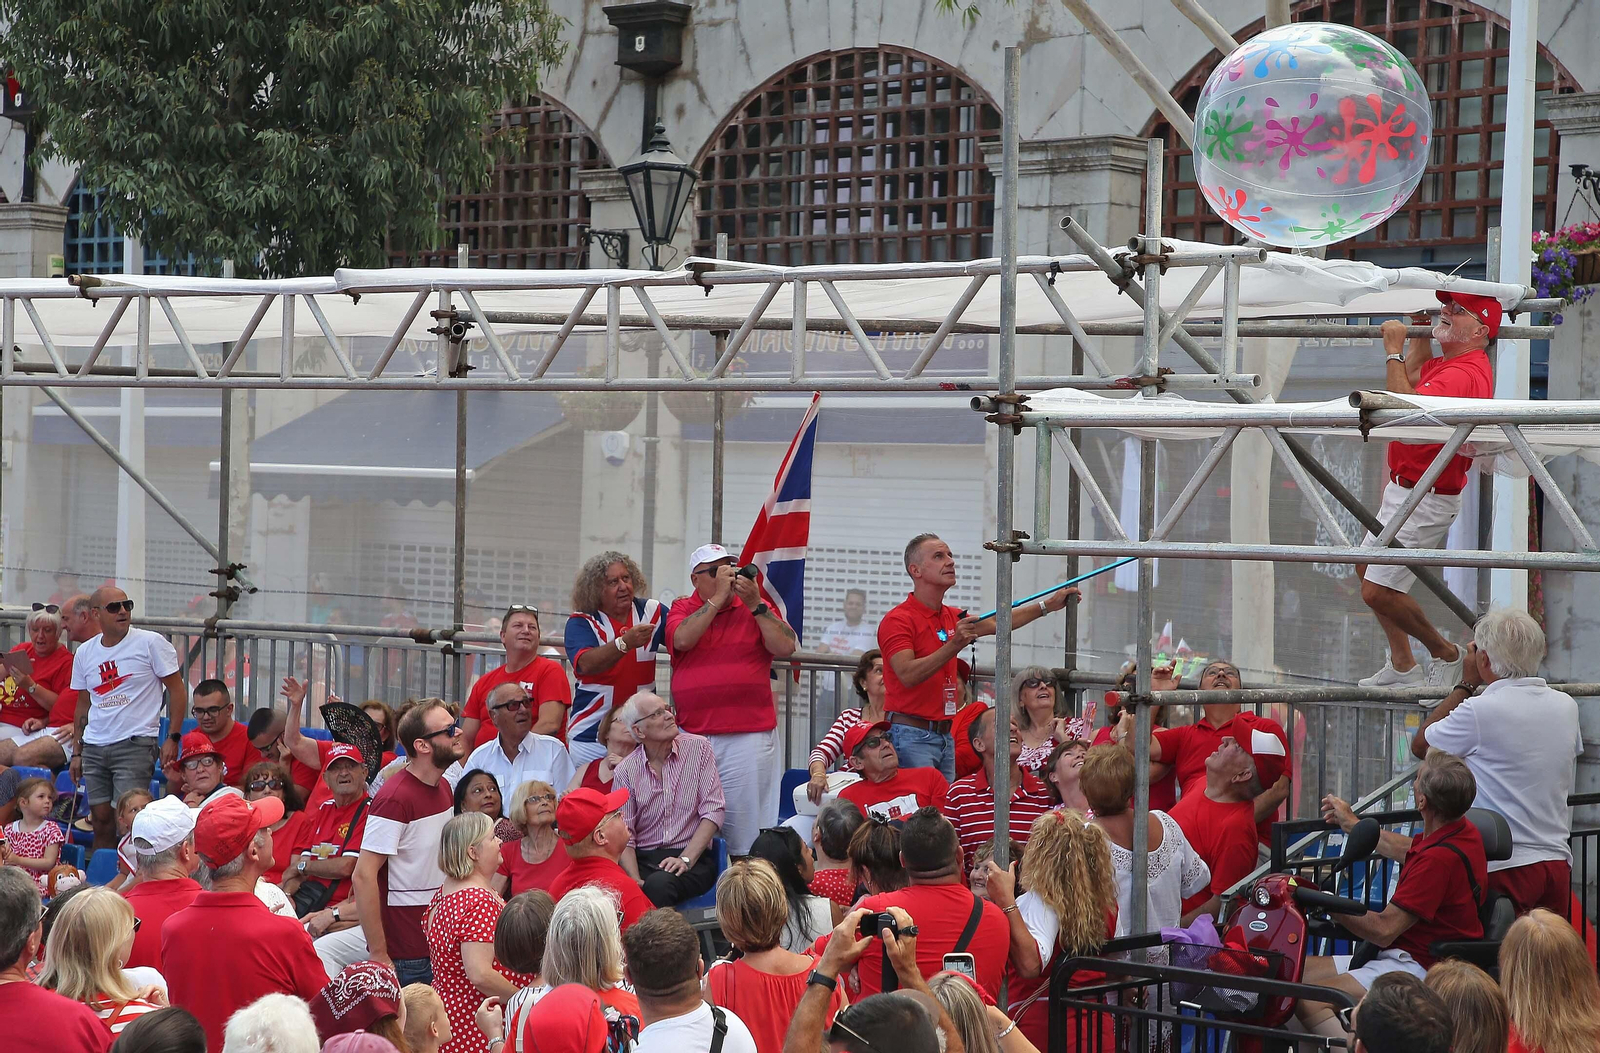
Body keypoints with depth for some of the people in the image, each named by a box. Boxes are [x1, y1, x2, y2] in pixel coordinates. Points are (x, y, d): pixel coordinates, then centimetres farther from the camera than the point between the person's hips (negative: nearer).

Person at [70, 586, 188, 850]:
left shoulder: (150, 643, -3)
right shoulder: (84, 653, 11)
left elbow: (177, 690, -1)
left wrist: (172, 739, -8)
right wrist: (77, 751, 16)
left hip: (135, 743, -5)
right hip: (94, 747, 5)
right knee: (101, 818, 5)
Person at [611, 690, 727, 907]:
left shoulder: (698, 748, 3)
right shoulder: (626, 771, 5)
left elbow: (714, 811, -3)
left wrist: (685, 859, -15)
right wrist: (635, 880, -18)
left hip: (693, 858, -1)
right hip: (643, 859, 1)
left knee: (660, 883, -35)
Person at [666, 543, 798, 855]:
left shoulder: (755, 608, 11)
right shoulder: (682, 609, 10)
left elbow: (786, 647, -3)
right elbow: (682, 640, -12)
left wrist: (755, 605, -10)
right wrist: (718, 597, -10)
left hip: (749, 734, 0)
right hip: (692, 734, 0)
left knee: (746, 826, -3)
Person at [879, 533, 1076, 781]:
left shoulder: (952, 618, 16)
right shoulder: (898, 620, -11)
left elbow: (996, 624, 28)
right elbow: (907, 675, -23)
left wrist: (1047, 605, 24)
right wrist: (953, 646, -31)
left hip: (946, 735, 8)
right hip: (911, 735, -8)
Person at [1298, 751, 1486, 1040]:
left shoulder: (1439, 858, -23)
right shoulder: (1464, 832, 9)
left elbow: (1383, 930, -20)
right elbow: (1407, 852, 34)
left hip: (1418, 966, -11)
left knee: (1309, 1001, -25)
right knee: (1296, 970, 1)